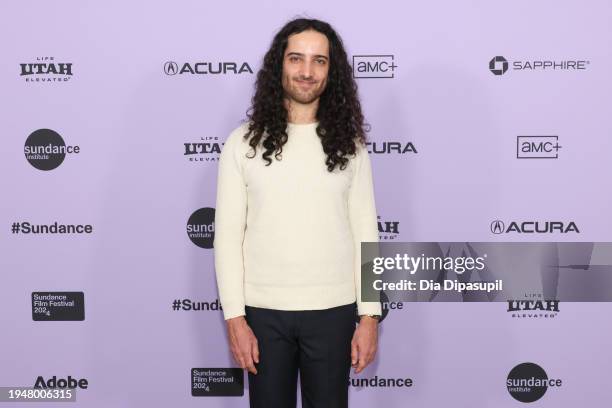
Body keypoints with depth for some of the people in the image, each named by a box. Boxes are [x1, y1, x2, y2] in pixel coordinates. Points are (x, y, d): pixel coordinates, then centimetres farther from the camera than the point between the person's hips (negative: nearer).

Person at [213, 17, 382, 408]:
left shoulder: (349, 144, 1)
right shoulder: (244, 142, -2)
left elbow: (365, 233, 2)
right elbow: (228, 236, -3)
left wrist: (370, 316, -2)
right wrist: (235, 318, -7)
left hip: (333, 311, 1)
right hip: (264, 311, 0)